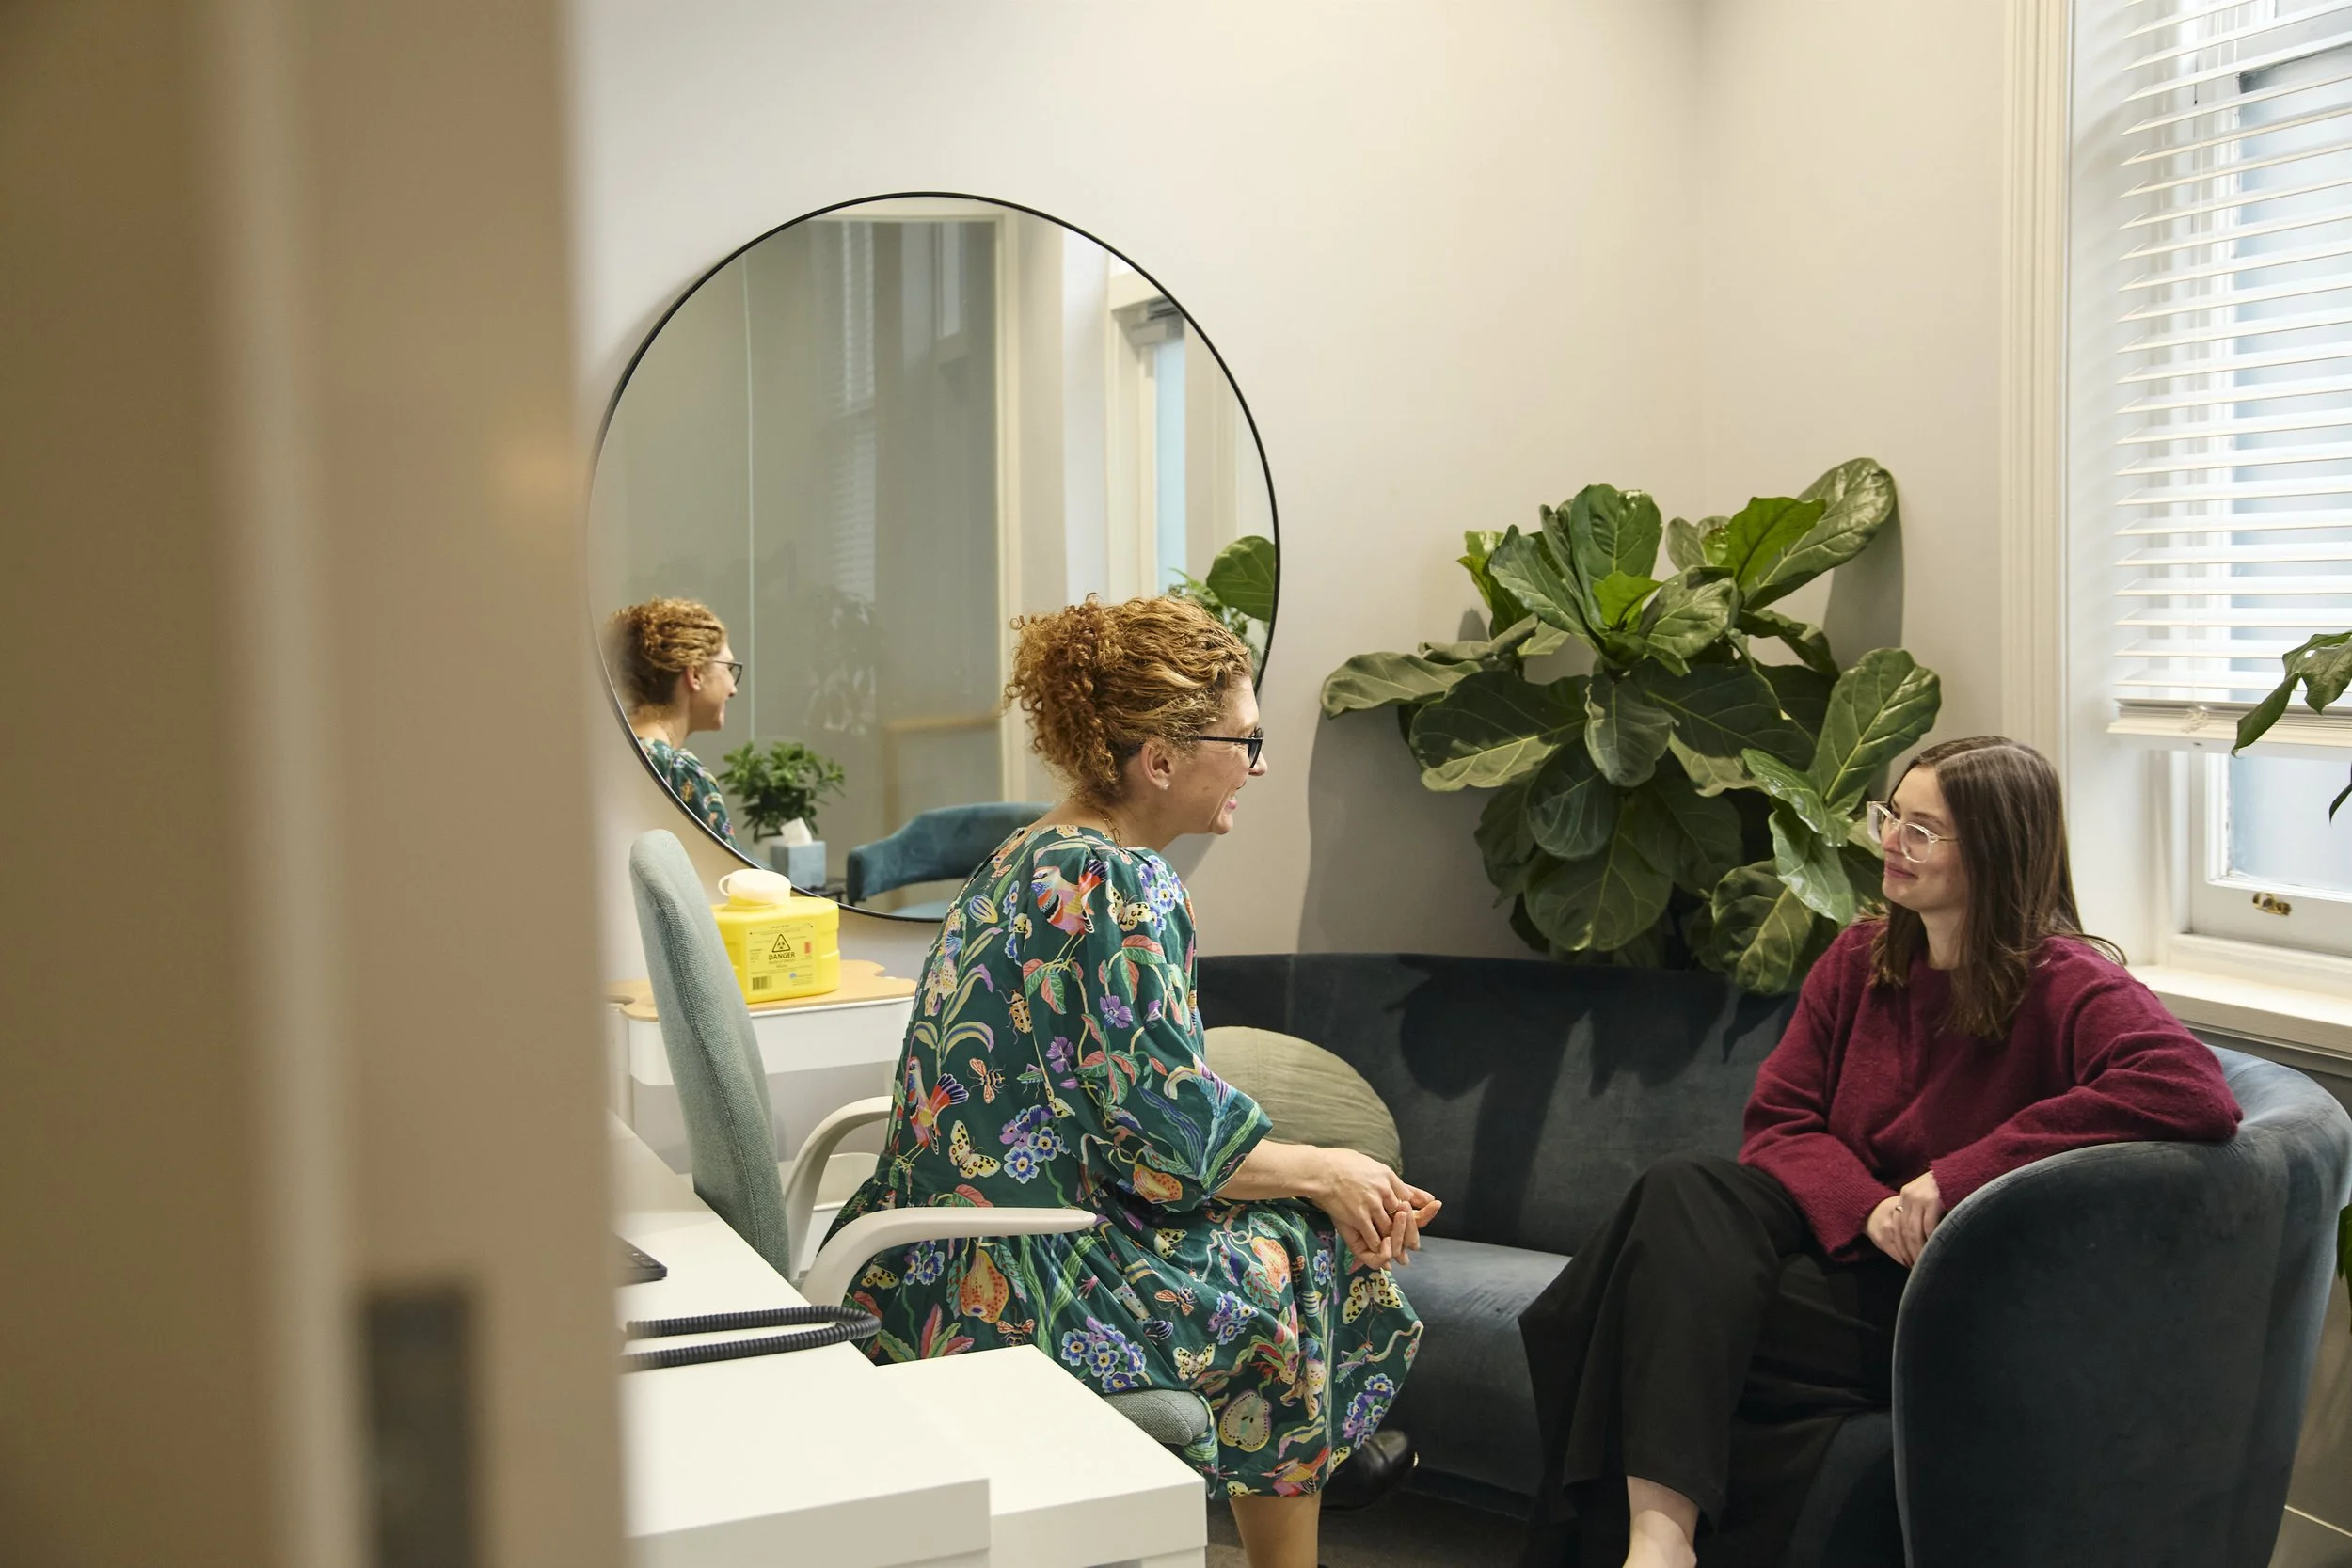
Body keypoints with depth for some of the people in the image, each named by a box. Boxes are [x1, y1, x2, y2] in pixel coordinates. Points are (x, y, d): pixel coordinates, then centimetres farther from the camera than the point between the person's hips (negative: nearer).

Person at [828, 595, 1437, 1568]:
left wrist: (1351, 1184, 9)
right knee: (1294, 1250, 5)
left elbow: (1130, 1103, 14)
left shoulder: (1038, 857, 11)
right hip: (1006, 1287, -9)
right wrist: (1328, 1174, -2)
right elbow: (1173, 1137, -20)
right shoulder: (1122, 886, -19)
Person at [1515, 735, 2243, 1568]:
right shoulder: (1860, 958, 10)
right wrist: (1868, 1209, -17)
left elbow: (2194, 1090, -29)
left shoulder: (2063, 986, -10)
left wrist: (1960, 1177, -28)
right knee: (1683, 1188, -26)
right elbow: (1779, 1121, 7)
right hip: (1844, 1242, 6)